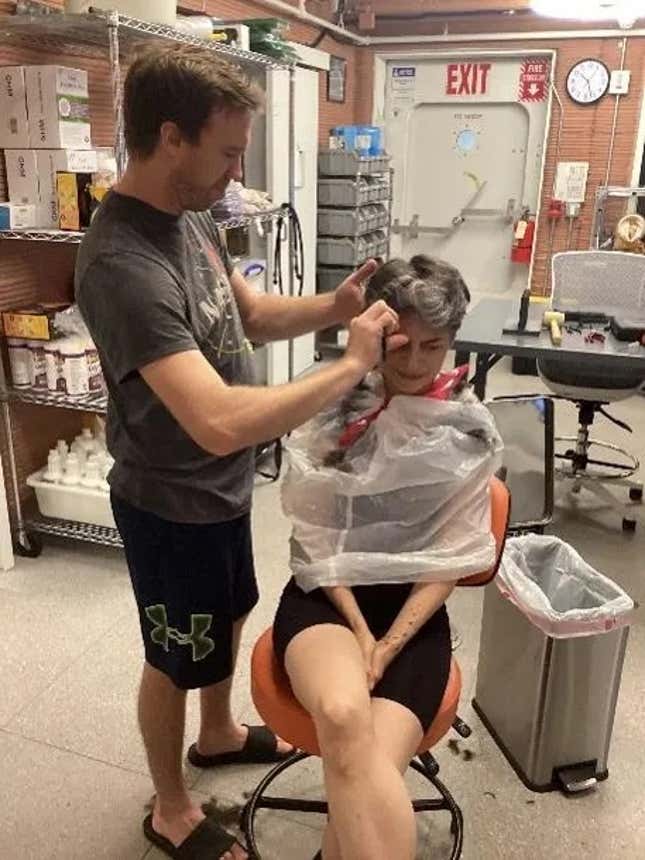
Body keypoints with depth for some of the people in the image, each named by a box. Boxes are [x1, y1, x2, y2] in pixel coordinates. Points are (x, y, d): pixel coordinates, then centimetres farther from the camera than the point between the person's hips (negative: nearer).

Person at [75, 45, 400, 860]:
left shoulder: (189, 215, -3)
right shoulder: (122, 265, -32)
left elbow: (250, 314, 9)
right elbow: (220, 422, -41)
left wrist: (331, 306, -10)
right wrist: (350, 365, -31)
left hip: (221, 487, 9)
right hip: (172, 507, -8)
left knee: (228, 616, 27)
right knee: (177, 659, 13)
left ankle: (218, 734, 56)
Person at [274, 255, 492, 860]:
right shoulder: (337, 402, -3)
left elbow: (452, 557, -2)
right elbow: (314, 534, -2)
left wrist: (390, 645, -12)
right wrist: (359, 631, -11)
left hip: (414, 607, 1)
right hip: (328, 593, 0)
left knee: (367, 767, -23)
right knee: (343, 717, -33)